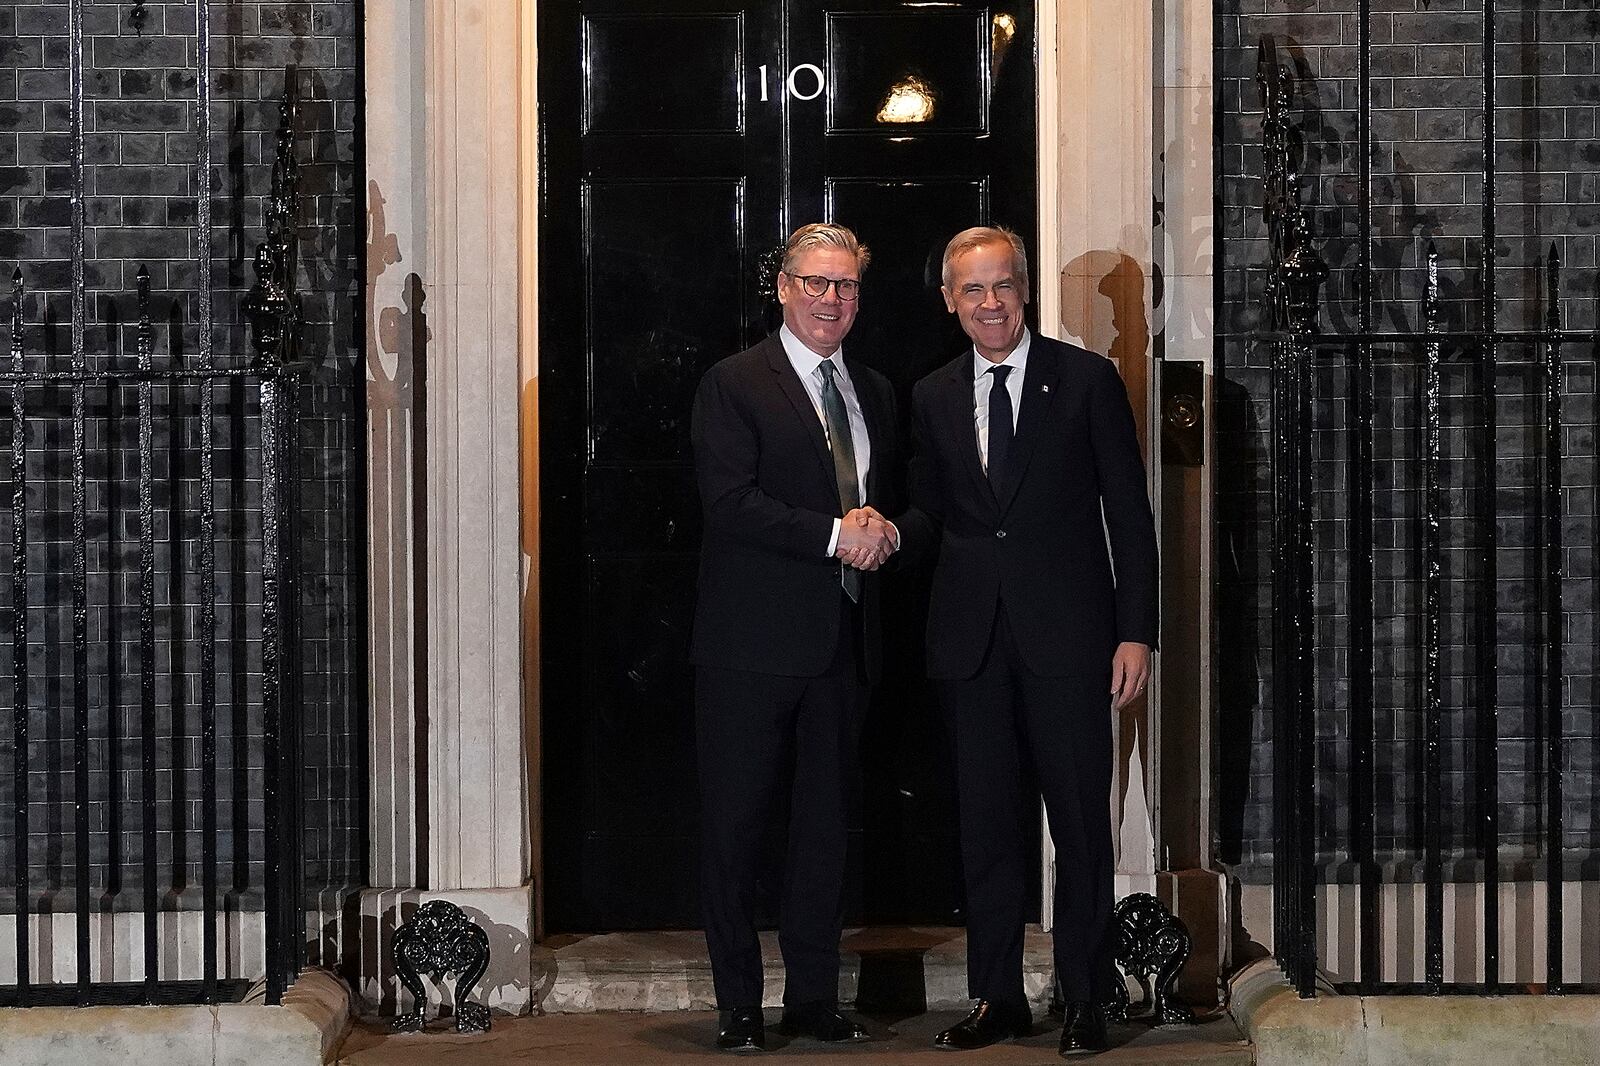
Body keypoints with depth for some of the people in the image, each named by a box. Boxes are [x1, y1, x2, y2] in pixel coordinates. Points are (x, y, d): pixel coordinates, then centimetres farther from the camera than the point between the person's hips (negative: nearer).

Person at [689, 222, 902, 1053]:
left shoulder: (874, 392, 17)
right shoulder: (734, 385, -3)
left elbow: (892, 498, 21)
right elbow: (730, 501, -14)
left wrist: (884, 529, -4)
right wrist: (836, 536, -18)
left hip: (842, 641, 6)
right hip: (753, 642, -6)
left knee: (825, 826, 10)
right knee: (734, 827, -1)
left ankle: (814, 999, 18)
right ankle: (738, 1007, 6)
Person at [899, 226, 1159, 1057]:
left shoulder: (1086, 380, 1)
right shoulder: (933, 397, 11)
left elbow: (1128, 512, -1)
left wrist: (1136, 632, -7)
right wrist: (889, 530, -7)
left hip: (1065, 633, -3)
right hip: (971, 637, 3)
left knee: (1079, 818, -1)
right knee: (985, 821, 7)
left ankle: (1085, 999, 7)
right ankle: (997, 996, 16)